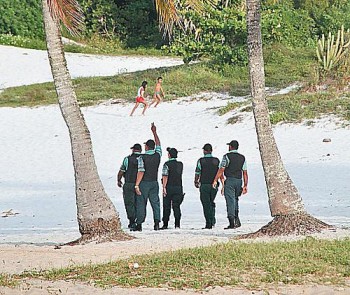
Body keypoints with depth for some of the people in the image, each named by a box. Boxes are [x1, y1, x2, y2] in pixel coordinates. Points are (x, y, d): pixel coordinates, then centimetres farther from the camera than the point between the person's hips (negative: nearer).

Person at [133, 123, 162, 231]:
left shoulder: (142, 158, -11)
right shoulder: (157, 155, 2)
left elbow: (141, 172, -16)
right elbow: (158, 144, 21)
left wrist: (137, 185, -14)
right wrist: (154, 132, 29)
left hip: (144, 183, -4)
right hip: (154, 183, 4)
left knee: (141, 204, 0)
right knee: (155, 202, 4)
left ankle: (139, 224, -1)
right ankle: (157, 222, -6)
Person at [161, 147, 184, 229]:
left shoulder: (167, 164, -10)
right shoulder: (180, 164, 7)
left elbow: (165, 176, -16)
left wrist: (164, 187, -16)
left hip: (169, 187, -4)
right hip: (178, 187, 4)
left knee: (166, 206, 3)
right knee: (176, 206, 4)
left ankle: (165, 224, 6)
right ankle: (177, 224, -5)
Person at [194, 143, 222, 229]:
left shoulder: (201, 161, -5)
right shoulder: (217, 161, 1)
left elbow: (197, 173, -1)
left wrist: (196, 182, 16)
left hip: (204, 185, -3)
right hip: (214, 186, 3)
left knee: (206, 204, 1)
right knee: (211, 203, 20)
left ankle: (208, 223, -2)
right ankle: (212, 220, 6)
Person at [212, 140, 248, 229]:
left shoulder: (227, 156, -4)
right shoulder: (242, 158, 11)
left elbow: (221, 169, -9)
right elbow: (245, 173, 9)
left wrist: (215, 180, -6)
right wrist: (245, 185, 10)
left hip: (230, 180, -5)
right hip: (239, 181, 5)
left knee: (230, 201, -5)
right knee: (235, 200, 19)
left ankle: (232, 223, -10)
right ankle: (237, 220, 6)